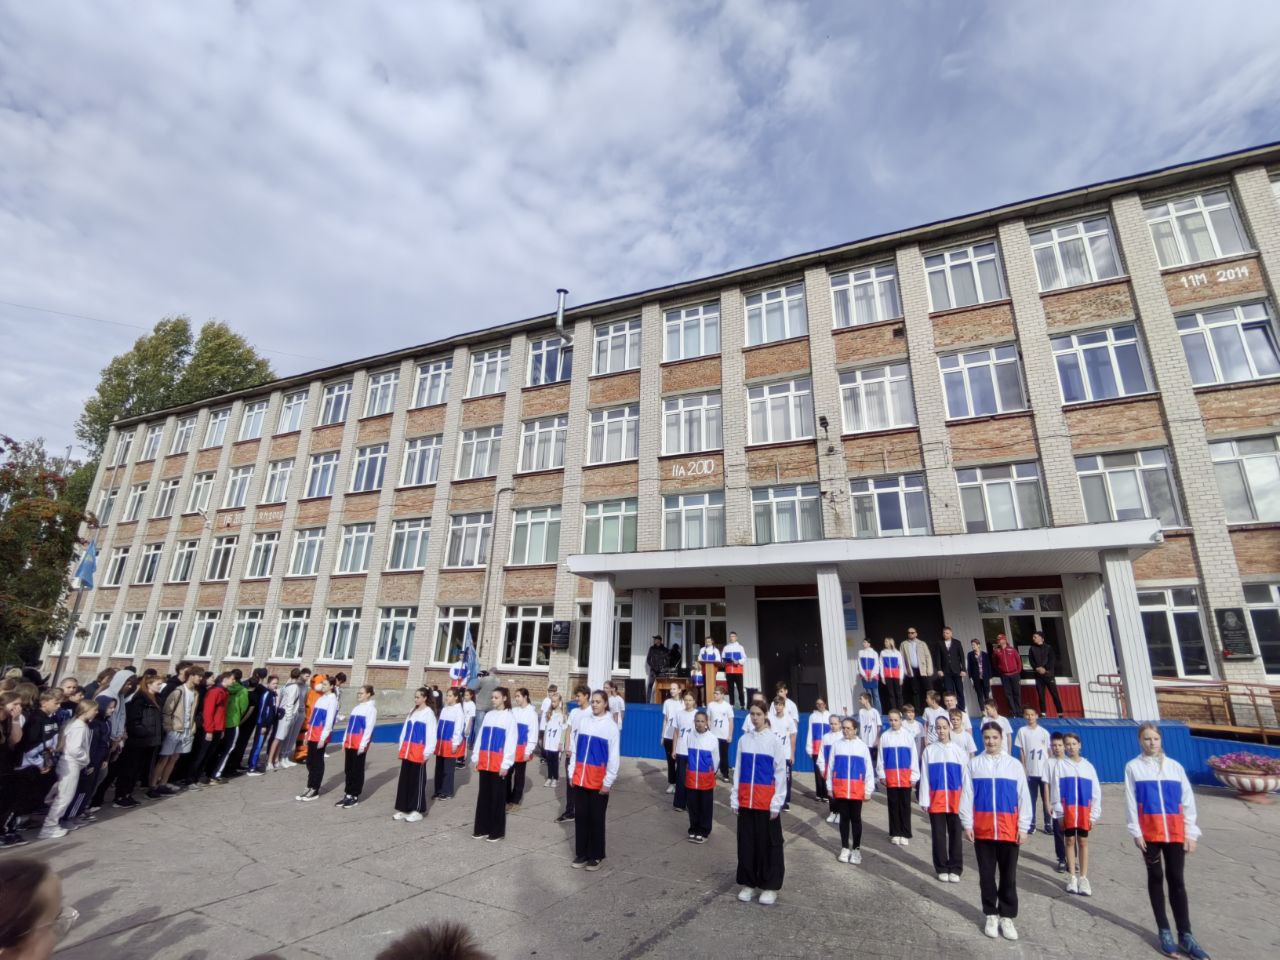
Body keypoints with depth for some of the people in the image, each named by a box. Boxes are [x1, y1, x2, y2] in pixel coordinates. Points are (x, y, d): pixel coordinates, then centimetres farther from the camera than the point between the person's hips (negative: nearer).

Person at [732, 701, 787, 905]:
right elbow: (738, 770, 7)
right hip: (746, 800, 3)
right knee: (746, 841, 11)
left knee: (769, 842, 6)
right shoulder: (743, 740, 3)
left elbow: (781, 773, -5)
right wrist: (735, 798, 4)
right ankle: (748, 884, 26)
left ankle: (770, 887, 22)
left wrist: (777, 802, -8)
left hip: (766, 801, -3)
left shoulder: (775, 741, -6)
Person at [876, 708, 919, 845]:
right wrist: (881, 775, 2)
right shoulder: (884, 736, -1)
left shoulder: (908, 736, -4)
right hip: (890, 776, 1)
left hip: (906, 776, -1)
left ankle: (905, 834, 19)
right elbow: (880, 757, 3)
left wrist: (913, 776, 0)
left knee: (905, 805, 7)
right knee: (893, 805, 9)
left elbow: (914, 757, 1)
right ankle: (895, 834, 20)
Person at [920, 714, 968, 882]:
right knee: (938, 834, 6)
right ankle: (942, 869, 18)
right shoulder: (929, 750, -1)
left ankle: (955, 869, 20)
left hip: (955, 800, 0)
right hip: (936, 799, 0)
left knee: (955, 834, 7)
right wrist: (924, 801, -3)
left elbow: (965, 776, 5)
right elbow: (924, 776, 0)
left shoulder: (959, 750, 0)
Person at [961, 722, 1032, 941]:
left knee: (1009, 876, 9)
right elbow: (967, 795, 1)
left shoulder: (1014, 764, 1)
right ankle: (991, 915, 24)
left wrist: (1023, 827, 1)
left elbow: (1023, 797, 4)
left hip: (1009, 830, 0)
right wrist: (967, 824, -2)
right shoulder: (974, 764, 0)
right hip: (982, 829, 0)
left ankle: (1007, 917, 24)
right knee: (987, 874, 10)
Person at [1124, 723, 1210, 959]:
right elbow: (1131, 802, -2)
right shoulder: (1133, 767, -2)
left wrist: (1191, 832, 0)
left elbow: (1188, 800, 6)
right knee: (1156, 878, 8)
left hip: (1175, 832, 2)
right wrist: (1136, 832, -6)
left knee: (1177, 881, 4)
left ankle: (1185, 935, 16)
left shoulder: (1175, 766, 4)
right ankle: (1164, 931, 18)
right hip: (1149, 831, -1)